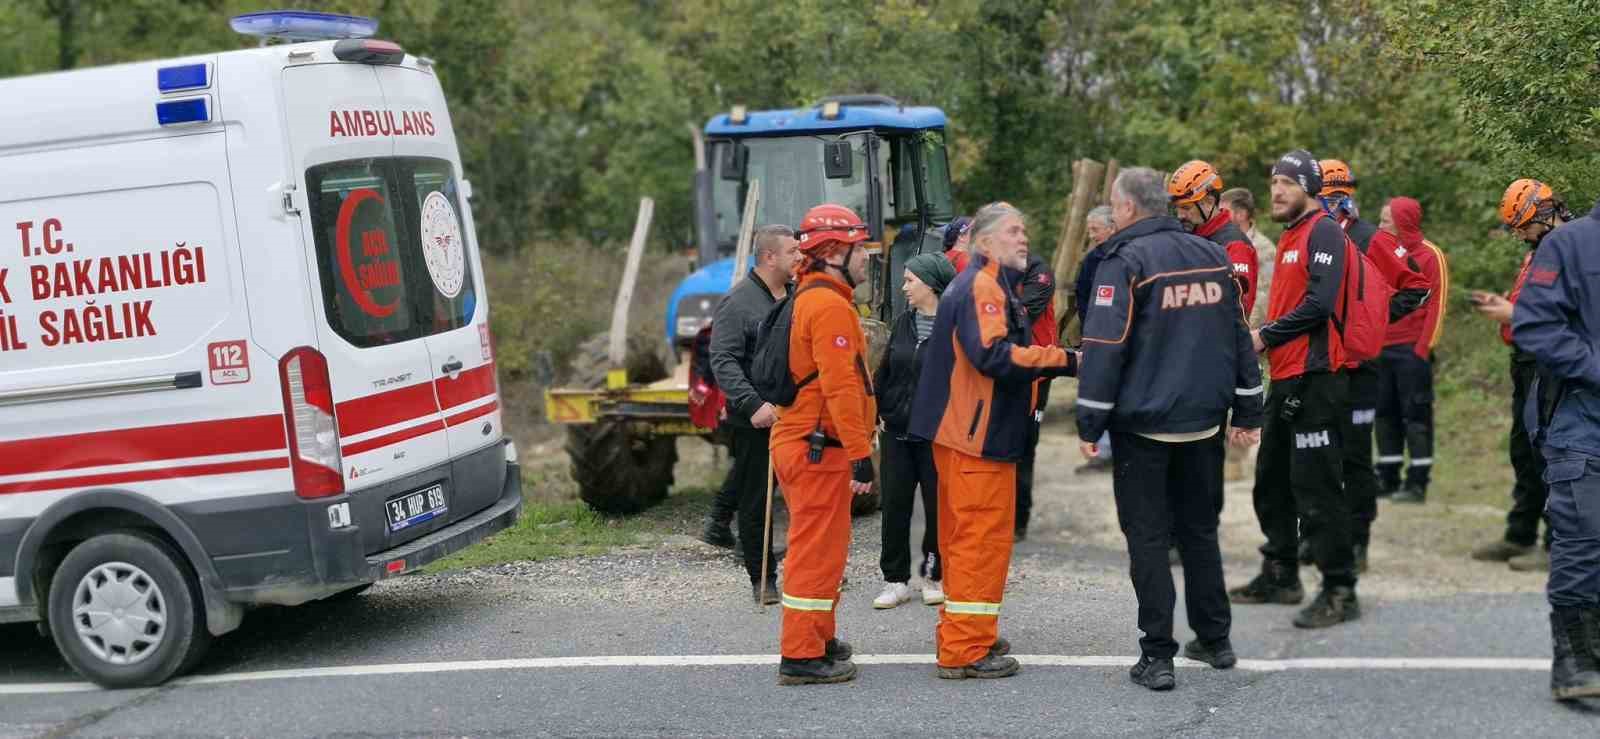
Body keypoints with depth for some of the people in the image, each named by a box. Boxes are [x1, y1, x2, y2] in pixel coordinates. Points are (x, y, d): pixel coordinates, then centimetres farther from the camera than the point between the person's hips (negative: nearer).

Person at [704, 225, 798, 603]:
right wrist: (752, 404, -29)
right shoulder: (738, 302, -11)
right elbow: (723, 361, -18)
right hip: (755, 418, -7)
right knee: (756, 498, 2)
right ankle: (763, 579, 12)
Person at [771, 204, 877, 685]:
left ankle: (819, 640, 30)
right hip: (818, 448, -11)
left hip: (801, 442, 11)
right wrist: (861, 454, -22)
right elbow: (840, 387, -23)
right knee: (818, 550, -6)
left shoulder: (809, 299, 17)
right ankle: (802, 657, -2)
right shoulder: (830, 306, -17)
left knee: (819, 548, 19)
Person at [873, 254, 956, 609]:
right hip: (897, 432, 6)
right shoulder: (904, 323, 10)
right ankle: (895, 580, 14)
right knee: (895, 506, 6)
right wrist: (875, 417, 10)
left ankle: (934, 576, 21)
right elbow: (884, 373, 15)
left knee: (937, 507, 5)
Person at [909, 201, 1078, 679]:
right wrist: (1065, 361, -23)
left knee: (966, 536, 17)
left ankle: (962, 635, 27)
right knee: (983, 537, -7)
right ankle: (965, 650, -3)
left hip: (969, 433, 11)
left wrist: (1052, 364, 14)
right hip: (977, 437, -11)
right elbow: (994, 354, -26)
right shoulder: (981, 286, -14)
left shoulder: (988, 285, 21)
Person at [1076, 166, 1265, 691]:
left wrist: (1089, 424, -10)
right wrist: (1247, 412, 18)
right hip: (1204, 421, 6)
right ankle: (1214, 641, 25)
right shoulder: (1213, 256, 9)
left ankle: (1157, 656, 1)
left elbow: (1105, 348, -16)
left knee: (1148, 537, 1)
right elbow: (1239, 337, 12)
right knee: (1200, 530, 18)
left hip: (1143, 423, -6)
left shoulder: (1125, 260, -11)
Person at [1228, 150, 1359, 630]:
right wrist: (1264, 337, 8)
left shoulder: (1324, 232, -10)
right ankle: (1280, 575, 28)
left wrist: (1266, 335, -13)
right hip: (1286, 375, 10)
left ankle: (1340, 590, -3)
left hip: (1314, 375, -10)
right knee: (1272, 480, 17)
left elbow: (1319, 304, -20)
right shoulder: (1290, 236, 18)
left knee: (1317, 486, -9)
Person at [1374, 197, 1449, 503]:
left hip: (1412, 350, -6)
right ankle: (1388, 478, 17)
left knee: (1416, 415, -2)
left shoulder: (1430, 256, -5)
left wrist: (1424, 347, -14)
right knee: (1385, 413, 10)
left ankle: (1418, 482, 2)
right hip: (1382, 349, 7)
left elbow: (1437, 305, -9)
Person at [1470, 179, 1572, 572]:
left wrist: (1512, 314, -19)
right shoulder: (1539, 250, 17)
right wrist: (1502, 304, 10)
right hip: (1527, 362, 10)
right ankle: (1520, 536, 25)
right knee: (1523, 451, 15)